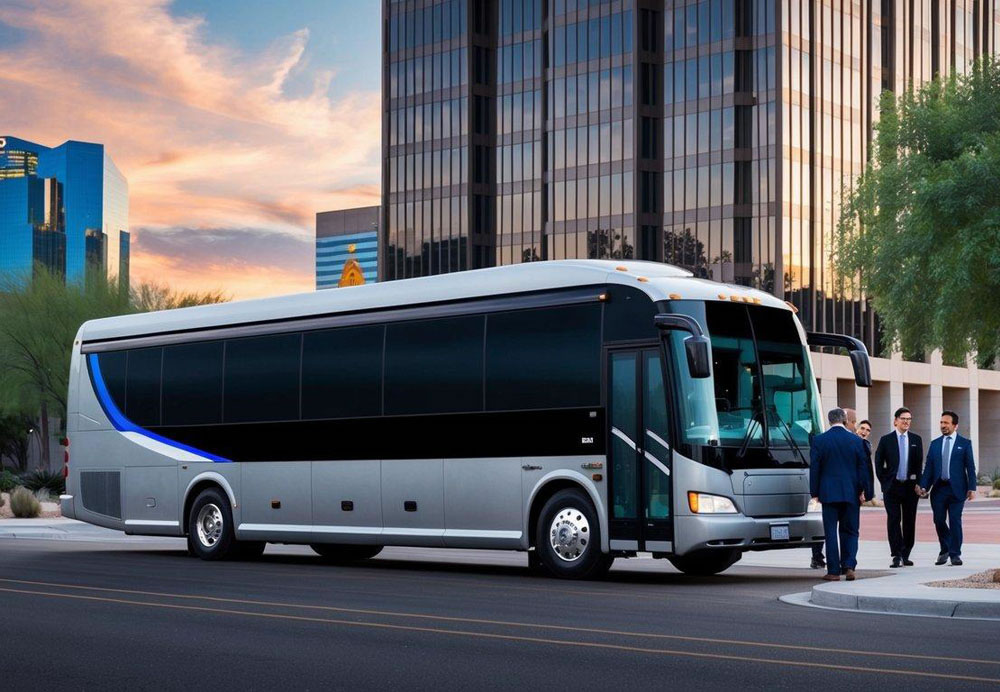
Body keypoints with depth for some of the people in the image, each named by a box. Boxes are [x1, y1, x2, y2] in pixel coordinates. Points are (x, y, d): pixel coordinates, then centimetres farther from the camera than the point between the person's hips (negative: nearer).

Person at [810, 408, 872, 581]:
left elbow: (814, 468, -3)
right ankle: (849, 566, -2)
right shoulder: (856, 440, 1)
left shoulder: (819, 440, -4)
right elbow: (862, 467, 2)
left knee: (831, 532, 3)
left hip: (829, 493, -1)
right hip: (851, 493, 1)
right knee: (850, 531, 11)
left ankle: (834, 571, 2)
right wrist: (862, 491, 7)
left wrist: (814, 492, 3)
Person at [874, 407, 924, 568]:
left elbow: (919, 463, 11)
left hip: (911, 486, 2)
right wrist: (885, 482, -2)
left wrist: (918, 483, 4)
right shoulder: (886, 440, 2)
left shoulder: (916, 440, 9)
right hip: (892, 487, -2)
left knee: (909, 521, 5)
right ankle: (897, 556, -8)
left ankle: (905, 555, 13)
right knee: (893, 520, -7)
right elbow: (878, 463, 5)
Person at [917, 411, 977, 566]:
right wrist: (923, 487, -2)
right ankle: (945, 550, 22)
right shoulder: (935, 444, 11)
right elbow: (928, 467, 8)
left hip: (956, 489, -3)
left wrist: (972, 488, -8)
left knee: (955, 522, -2)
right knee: (939, 521, 2)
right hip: (939, 488, 3)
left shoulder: (964, 443, 3)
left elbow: (970, 467, 0)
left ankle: (955, 554, 7)